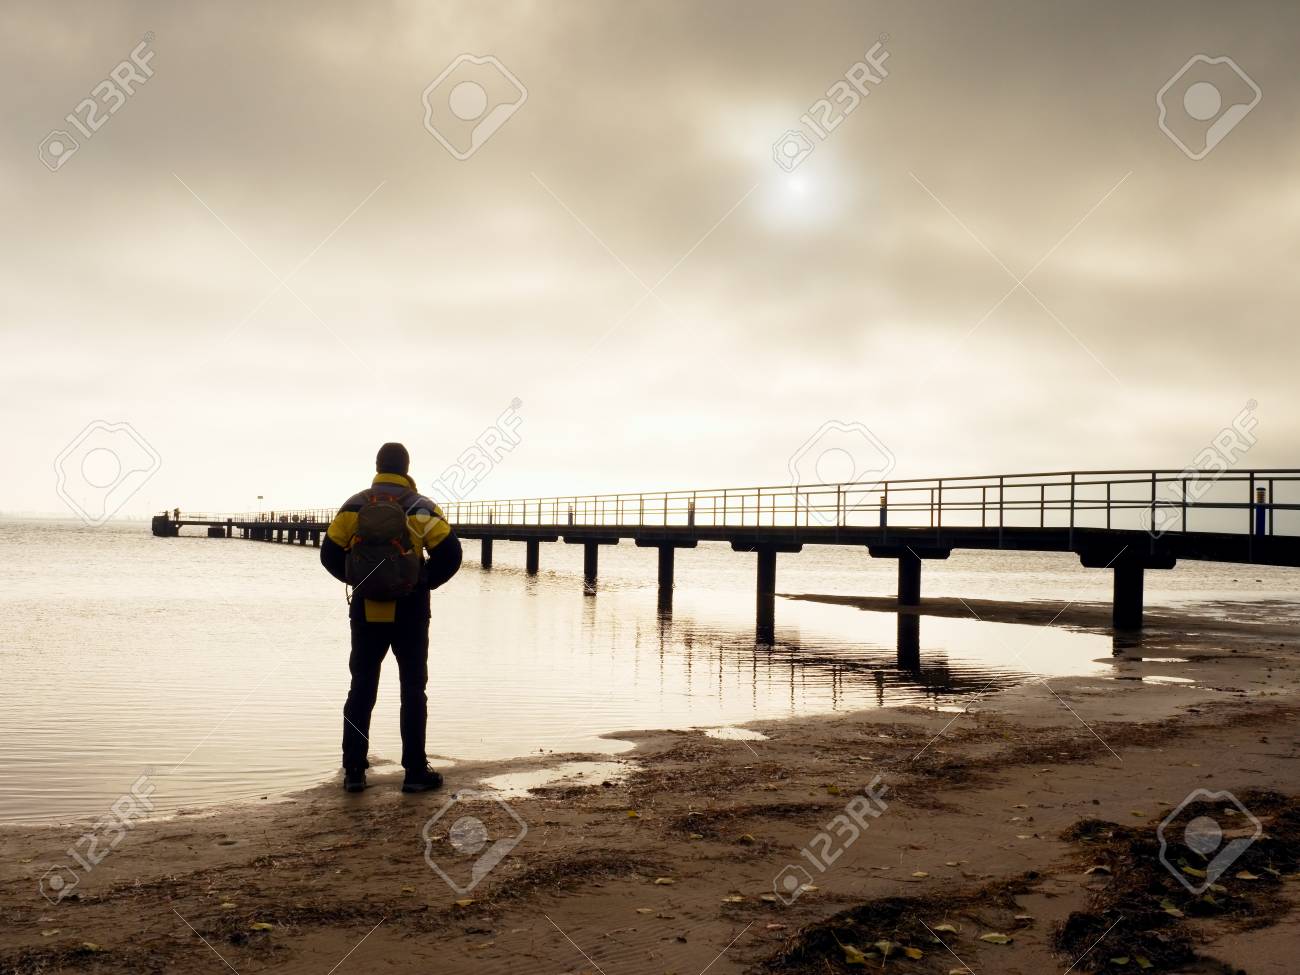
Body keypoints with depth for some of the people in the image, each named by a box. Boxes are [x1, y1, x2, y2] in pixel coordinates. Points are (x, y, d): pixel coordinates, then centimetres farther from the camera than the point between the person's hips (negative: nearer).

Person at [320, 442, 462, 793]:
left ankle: (354, 771, 11)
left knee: (361, 689, 11)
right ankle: (415, 772, 7)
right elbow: (449, 553, -12)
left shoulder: (353, 506, 2)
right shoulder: (420, 508, -6)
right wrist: (426, 581, 4)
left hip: (366, 610, 2)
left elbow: (330, 554, 2)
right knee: (413, 691, 6)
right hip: (409, 611, -2)